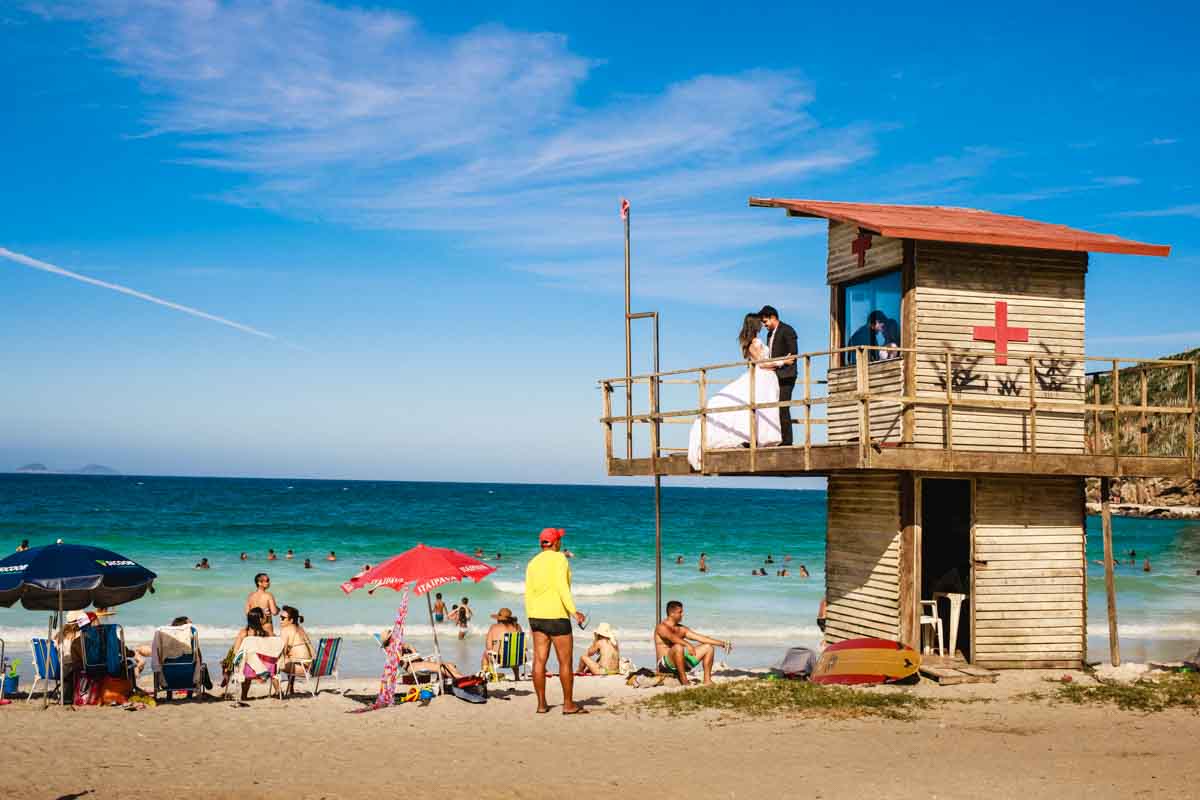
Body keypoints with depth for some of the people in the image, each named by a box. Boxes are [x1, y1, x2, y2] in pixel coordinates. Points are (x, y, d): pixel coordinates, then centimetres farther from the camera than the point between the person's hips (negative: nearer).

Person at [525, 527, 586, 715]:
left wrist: (531, 620, 18)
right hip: (556, 616, -7)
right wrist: (574, 611, -20)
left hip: (536, 616, 7)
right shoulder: (559, 558, -9)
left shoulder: (532, 563, 11)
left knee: (539, 660, 6)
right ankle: (568, 704, 5)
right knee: (565, 662, 1)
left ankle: (541, 704, 8)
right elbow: (562, 587, -19)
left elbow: (528, 594, 12)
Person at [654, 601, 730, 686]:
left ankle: (707, 680, -9)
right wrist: (688, 645, -46)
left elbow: (700, 638, 9)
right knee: (678, 647, -39)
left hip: (682, 662, 8)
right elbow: (672, 637, -30)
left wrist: (721, 643, 1)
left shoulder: (682, 629, 13)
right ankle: (684, 681, -32)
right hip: (665, 664, -8)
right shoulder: (661, 627, -9)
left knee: (708, 647, 1)